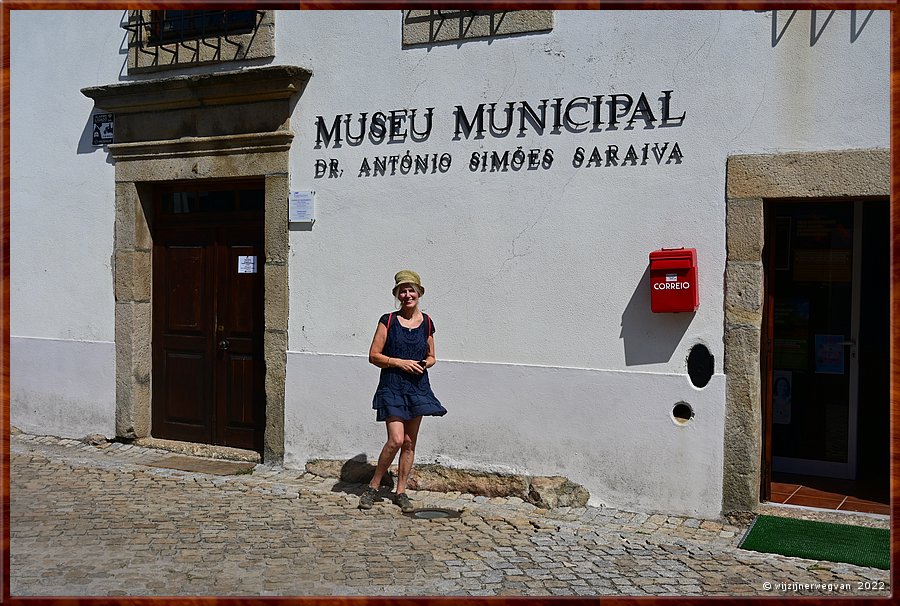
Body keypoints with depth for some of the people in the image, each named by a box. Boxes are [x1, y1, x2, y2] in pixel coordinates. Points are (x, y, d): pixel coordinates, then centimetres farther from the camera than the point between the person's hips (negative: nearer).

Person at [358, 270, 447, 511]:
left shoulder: (426, 322, 7)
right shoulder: (388, 321, -2)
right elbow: (374, 356, -4)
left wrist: (426, 363, -5)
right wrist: (400, 362, -14)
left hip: (418, 387, 4)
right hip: (392, 386, -3)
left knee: (410, 442, 6)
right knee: (396, 440, -14)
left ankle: (401, 491, 18)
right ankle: (373, 486, 3)